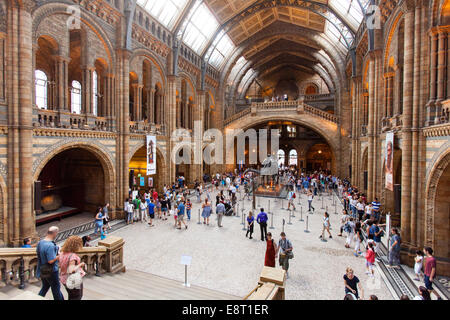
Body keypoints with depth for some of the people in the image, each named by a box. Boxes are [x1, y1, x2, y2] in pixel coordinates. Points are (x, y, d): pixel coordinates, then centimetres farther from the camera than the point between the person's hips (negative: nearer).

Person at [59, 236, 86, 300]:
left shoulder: (63, 253, -3)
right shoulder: (72, 255, -28)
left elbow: (60, 265, 10)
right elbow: (71, 270, -35)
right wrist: (80, 264, -21)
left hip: (64, 279, 8)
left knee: (71, 297, 26)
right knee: (76, 297, 11)